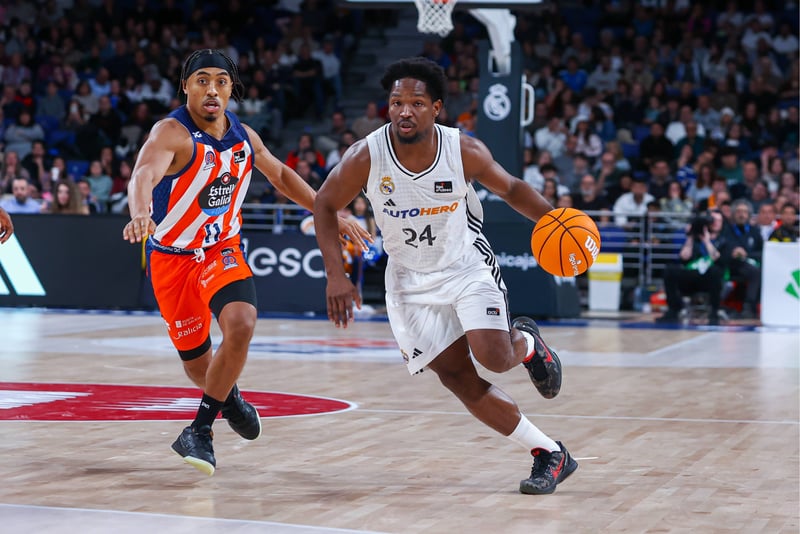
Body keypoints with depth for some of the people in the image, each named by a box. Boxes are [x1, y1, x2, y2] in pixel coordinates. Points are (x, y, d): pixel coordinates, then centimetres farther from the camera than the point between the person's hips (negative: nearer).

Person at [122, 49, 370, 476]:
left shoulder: (243, 137, -2)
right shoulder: (172, 133, -22)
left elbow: (281, 176, 16)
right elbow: (144, 174, -43)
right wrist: (141, 214, -65)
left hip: (223, 251, 3)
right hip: (172, 257, -3)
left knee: (241, 325, -25)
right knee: (197, 364, 7)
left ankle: (199, 431, -14)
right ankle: (228, 396, 45)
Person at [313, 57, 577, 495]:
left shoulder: (465, 151, -18)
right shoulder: (366, 157, -19)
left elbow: (509, 188, 1)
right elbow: (324, 206, -4)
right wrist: (336, 275, -12)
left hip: (467, 266, -1)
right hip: (410, 280, 1)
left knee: (494, 357, -23)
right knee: (457, 377, -6)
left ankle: (527, 342, 17)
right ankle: (550, 454, 6)